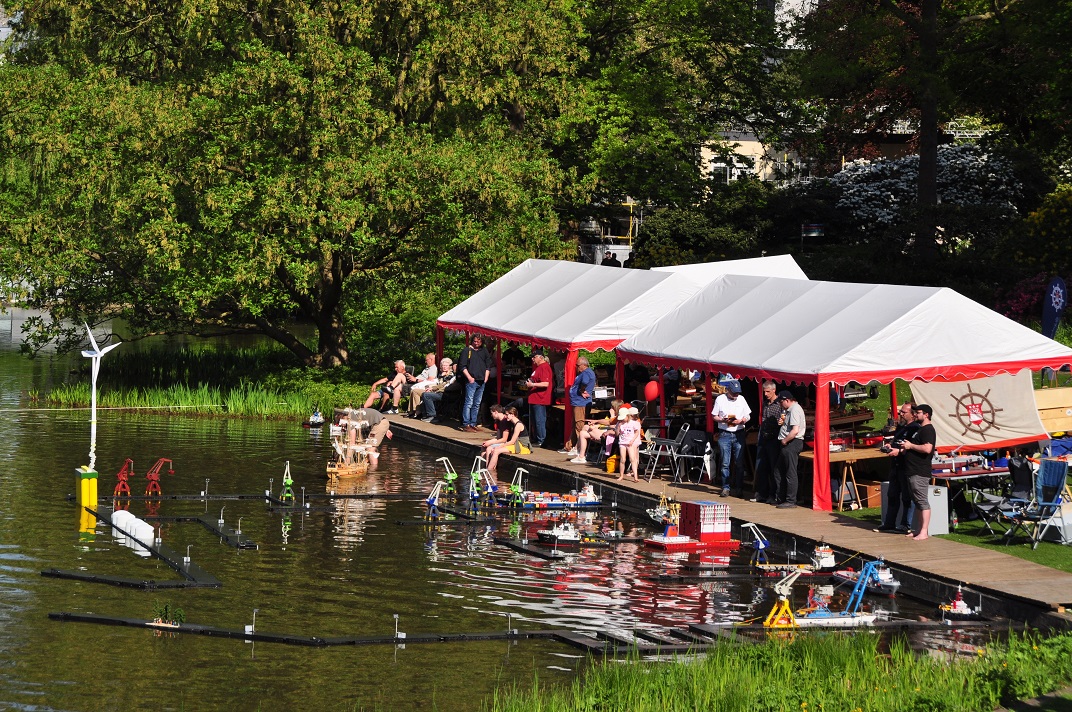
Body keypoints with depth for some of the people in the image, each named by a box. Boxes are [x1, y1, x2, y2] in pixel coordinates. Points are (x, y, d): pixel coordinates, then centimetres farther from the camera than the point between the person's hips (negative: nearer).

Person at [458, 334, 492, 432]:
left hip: (482, 382, 5)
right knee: (469, 403, -9)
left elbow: (488, 365, 19)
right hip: (471, 381, -5)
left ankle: (473, 424, 13)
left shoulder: (484, 351, 15)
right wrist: (469, 377, -10)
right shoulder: (467, 350, 1)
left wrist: (486, 377, 6)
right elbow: (462, 366, -3)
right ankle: (465, 424, -9)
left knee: (477, 404, 8)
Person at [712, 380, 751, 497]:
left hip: (739, 434, 2)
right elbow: (714, 416, 5)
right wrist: (723, 420, -15)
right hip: (724, 434, -2)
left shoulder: (741, 399, 9)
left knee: (739, 463, 2)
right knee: (725, 463, -3)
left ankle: (738, 488, 9)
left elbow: (748, 416, 11)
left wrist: (741, 421, -11)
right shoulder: (720, 399, 2)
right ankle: (726, 488, 3)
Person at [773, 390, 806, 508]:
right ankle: (779, 498, 22)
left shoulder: (794, 410, -15)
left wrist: (784, 441, -13)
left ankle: (791, 501, -4)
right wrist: (782, 422, 13)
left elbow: (795, 431, -24)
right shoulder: (789, 410, 19)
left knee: (790, 473, -7)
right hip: (787, 445, 11)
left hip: (792, 444, -11)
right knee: (778, 472, 15)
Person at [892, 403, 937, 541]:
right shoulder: (919, 429, 21)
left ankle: (924, 532, -11)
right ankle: (921, 530, 17)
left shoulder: (928, 430, -12)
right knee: (918, 502, 13)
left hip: (920, 472, -11)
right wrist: (899, 450, 12)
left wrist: (910, 446, -15)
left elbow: (927, 448, -26)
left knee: (922, 502, -10)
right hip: (914, 471, 11)